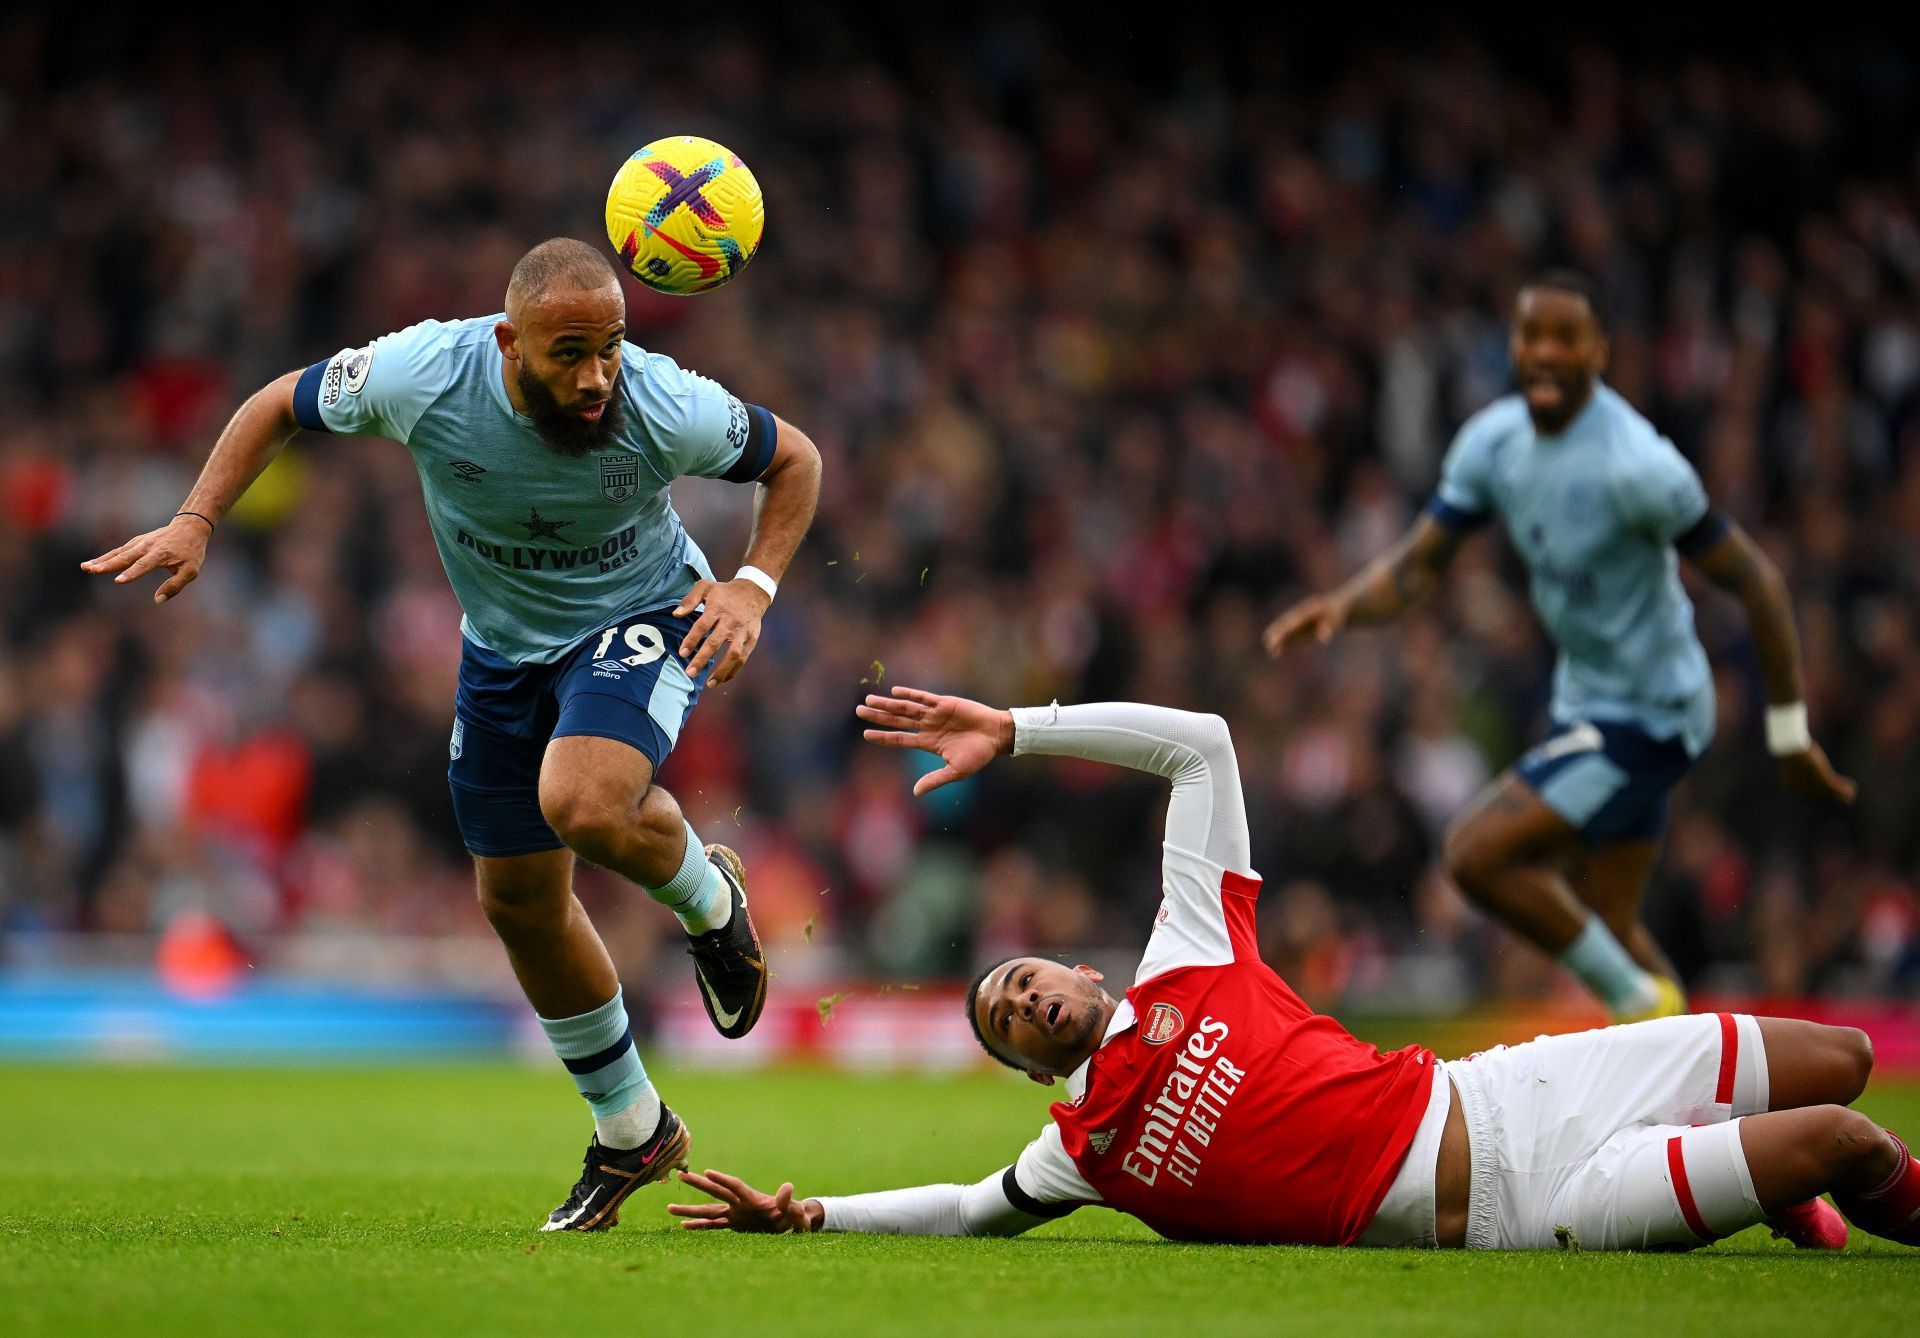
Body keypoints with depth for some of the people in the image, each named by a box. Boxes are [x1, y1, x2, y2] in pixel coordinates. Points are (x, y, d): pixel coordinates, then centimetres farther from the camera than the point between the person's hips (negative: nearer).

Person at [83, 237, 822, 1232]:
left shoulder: (666, 409, -29)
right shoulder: (422, 375, -26)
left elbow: (793, 458, -8)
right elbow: (280, 405, -6)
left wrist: (753, 587, -22)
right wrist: (195, 525, -16)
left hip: (642, 620, -4)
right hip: (503, 645, 4)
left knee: (582, 803, -34)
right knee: (519, 901, 8)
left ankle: (709, 901, 3)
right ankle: (632, 1133, 28)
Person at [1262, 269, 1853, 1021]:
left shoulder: (1637, 465, -25)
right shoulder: (1493, 441, -3)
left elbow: (1754, 581, -19)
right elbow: (1415, 565, 2)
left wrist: (1789, 735, -15)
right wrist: (1340, 608, -20)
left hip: (1646, 718, -8)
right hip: (1584, 702, 8)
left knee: (1476, 854, -17)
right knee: (1606, 932, 14)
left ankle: (1640, 1001, -3)